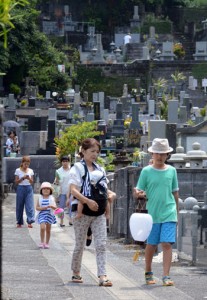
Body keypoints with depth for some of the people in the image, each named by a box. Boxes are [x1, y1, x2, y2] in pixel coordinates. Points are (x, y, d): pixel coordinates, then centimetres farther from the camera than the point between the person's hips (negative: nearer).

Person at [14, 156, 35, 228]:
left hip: (29, 188, 1)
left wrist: (28, 178, -13)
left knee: (30, 205, -9)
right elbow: (16, 182, -2)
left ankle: (30, 222, -13)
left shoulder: (30, 171, 6)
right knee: (19, 206, 4)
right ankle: (19, 222, 14)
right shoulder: (18, 170, -1)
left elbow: (32, 182, 7)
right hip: (20, 188, -1)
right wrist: (23, 178, -17)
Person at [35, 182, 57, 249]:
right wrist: (43, 208, -16)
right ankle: (42, 242, -4)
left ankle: (47, 243, 19)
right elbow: (37, 208, 0)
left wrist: (51, 206, -26)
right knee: (42, 228, -17)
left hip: (50, 215, 1)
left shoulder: (52, 198, 2)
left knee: (48, 230, 7)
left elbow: (55, 207, -4)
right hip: (42, 214, -1)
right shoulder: (40, 198, 2)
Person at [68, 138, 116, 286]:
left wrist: (109, 195, 3)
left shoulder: (100, 169, 13)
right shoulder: (77, 168, -5)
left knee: (101, 244, -5)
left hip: (99, 212, 5)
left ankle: (102, 276, -10)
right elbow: (73, 190, -16)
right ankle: (76, 273, 23)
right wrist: (87, 201, -28)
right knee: (80, 244, 6)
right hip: (83, 212, -5)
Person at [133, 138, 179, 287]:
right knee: (151, 245, 7)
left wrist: (176, 213, 15)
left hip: (169, 214, 1)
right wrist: (138, 194, -22)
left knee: (167, 244, -9)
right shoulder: (146, 171, 1)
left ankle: (166, 276, -8)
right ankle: (148, 273, 26)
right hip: (152, 214, -1)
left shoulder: (171, 170, 7)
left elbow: (175, 193, 14)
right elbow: (139, 191, 2)